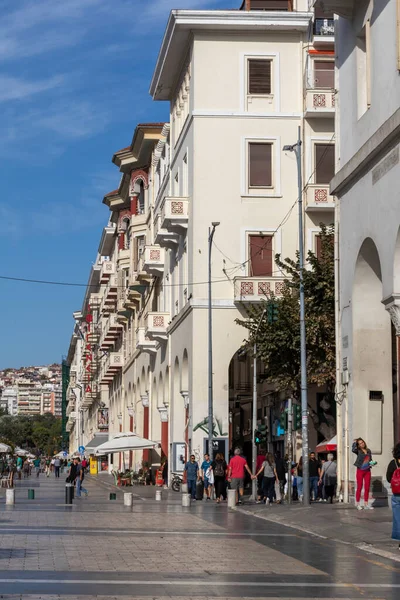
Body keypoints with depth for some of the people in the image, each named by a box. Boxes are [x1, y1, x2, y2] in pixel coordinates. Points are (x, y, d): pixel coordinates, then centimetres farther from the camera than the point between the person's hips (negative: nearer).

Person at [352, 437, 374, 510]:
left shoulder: (368, 451, 9)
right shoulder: (358, 451, -5)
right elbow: (353, 450, -28)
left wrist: (372, 463, -2)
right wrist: (354, 442, -13)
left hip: (367, 471, 4)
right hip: (360, 470, -4)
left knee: (367, 488, 5)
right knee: (359, 487, -1)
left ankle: (366, 504, 11)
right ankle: (358, 504, 5)